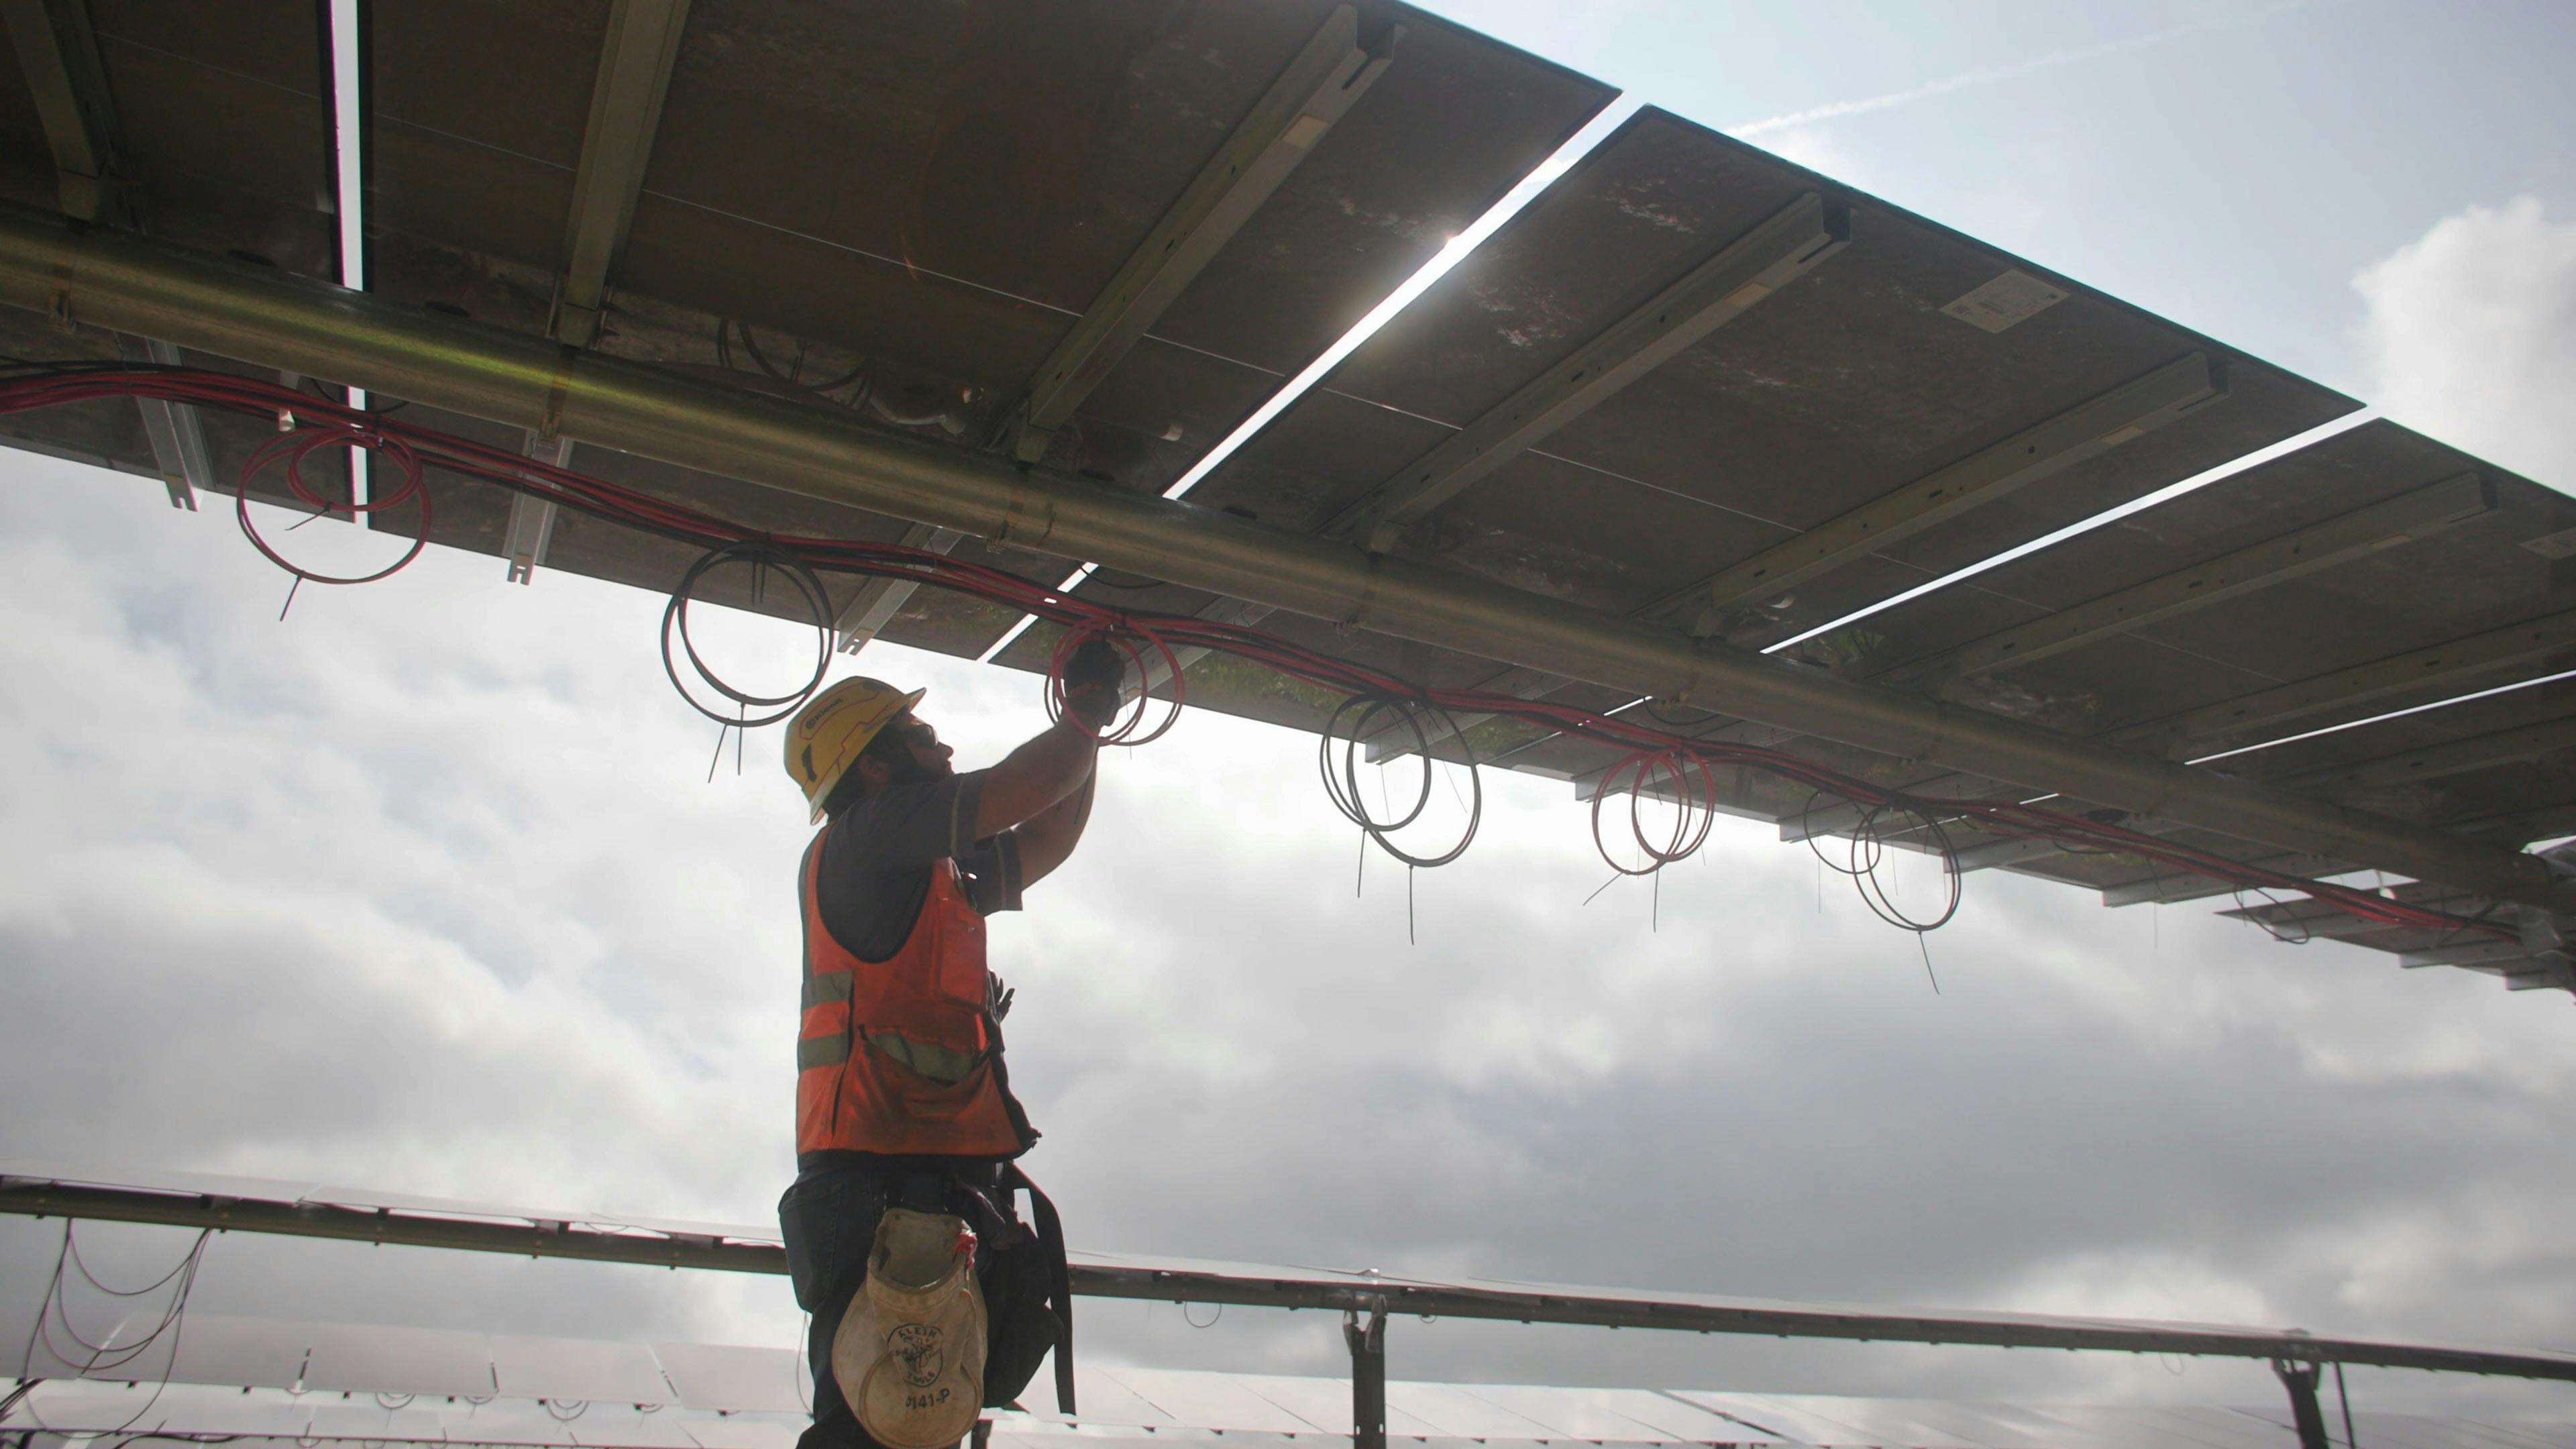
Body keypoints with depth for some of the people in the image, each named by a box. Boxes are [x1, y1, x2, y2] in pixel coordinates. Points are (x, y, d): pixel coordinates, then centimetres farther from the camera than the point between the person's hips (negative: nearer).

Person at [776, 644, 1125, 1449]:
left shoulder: (940, 876, 22)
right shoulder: (862, 840, -5)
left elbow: (1045, 841, 31)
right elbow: (1013, 793, -11)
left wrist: (1085, 726, 26)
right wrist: (1088, 711, 6)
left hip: (946, 1183, 9)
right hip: (877, 1184, -9)